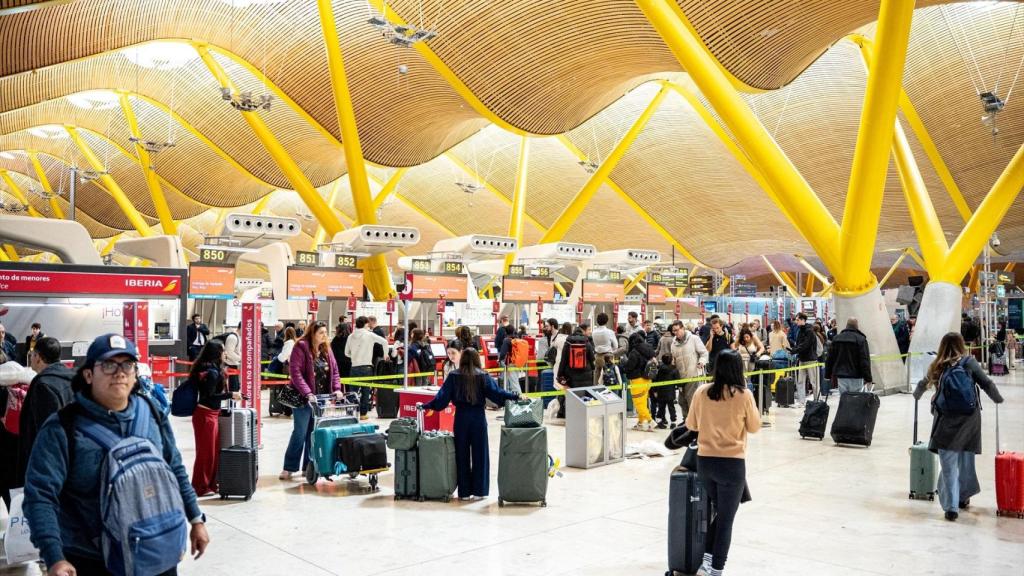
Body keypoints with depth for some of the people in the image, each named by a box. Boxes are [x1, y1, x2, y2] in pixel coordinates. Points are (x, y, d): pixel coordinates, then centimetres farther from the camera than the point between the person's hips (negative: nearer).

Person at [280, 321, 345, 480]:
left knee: (314, 433, 9)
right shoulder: (301, 347, -12)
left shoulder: (326, 349, 9)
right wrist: (307, 393, -25)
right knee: (300, 433, -4)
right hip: (303, 397, -6)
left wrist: (337, 388, -5)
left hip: (321, 398, 6)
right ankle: (289, 468, 7)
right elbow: (295, 372, -19)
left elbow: (334, 370, 11)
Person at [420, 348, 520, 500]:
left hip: (461, 418, 1)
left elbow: (442, 398, -4)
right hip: (478, 417, -1)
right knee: (479, 454, 8)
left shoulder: (453, 376, -2)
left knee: (462, 455, 10)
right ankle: (479, 491, 11)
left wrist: (424, 406, 4)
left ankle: (464, 492, 13)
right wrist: (515, 396, -5)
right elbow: (496, 392, -10)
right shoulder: (483, 376, -4)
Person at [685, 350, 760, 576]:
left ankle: (707, 558, 18)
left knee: (717, 510, 23)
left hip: (704, 461, 4)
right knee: (726, 519, 8)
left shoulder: (702, 392, -2)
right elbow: (754, 427, 3)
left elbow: (691, 424, 9)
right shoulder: (744, 395, -11)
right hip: (732, 463, -3)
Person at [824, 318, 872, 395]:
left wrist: (828, 375, 17)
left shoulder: (836, 338, 8)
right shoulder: (861, 339, -7)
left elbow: (830, 359, 11)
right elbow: (865, 360, -11)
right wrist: (868, 378, -8)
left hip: (841, 376, 4)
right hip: (856, 377, -4)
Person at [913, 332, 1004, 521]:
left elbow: (923, 384, 20)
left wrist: (917, 395, 41)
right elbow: (987, 384, -1)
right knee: (966, 459, 18)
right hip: (969, 419, 1)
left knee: (949, 464, 1)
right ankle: (963, 497, 33)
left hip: (946, 420, 0)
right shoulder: (969, 362, -1)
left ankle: (951, 506, -4)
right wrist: (999, 399, 18)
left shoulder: (937, 367, 5)